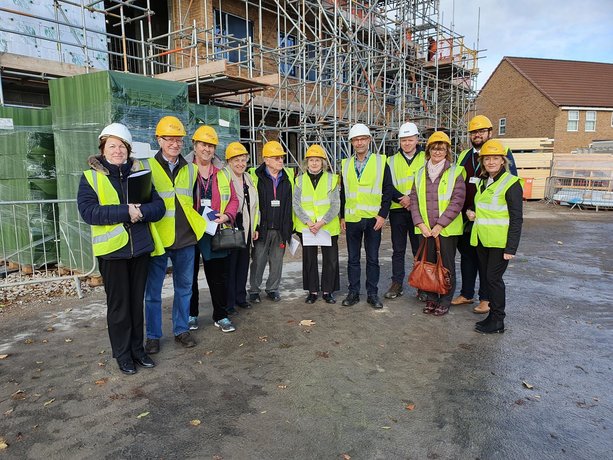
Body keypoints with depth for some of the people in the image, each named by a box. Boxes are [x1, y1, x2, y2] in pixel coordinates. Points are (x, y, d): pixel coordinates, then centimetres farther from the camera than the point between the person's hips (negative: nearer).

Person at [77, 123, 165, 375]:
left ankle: (137, 348, 27)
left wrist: (140, 211, -20)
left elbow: (158, 206, 0)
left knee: (137, 301, 13)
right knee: (118, 304, 7)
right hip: (112, 250, -3)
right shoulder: (91, 176, -1)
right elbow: (88, 211, -15)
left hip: (140, 247, 3)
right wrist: (126, 211, -22)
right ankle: (122, 354, 22)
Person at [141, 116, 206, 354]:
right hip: (157, 238, -3)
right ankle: (153, 335, 21)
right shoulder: (146, 166, -2)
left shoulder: (190, 169, 10)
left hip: (185, 238, 4)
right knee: (153, 290, 6)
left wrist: (203, 223, 8)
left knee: (184, 287, 13)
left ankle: (181, 329, 28)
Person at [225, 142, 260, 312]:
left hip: (246, 228, 7)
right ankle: (229, 301, 9)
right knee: (230, 264, -2)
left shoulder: (249, 179, 16)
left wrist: (255, 227, 16)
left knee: (243, 263, 13)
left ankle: (240, 297, 25)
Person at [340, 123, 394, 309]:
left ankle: (372, 294, 16)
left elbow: (388, 190, 0)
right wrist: (342, 216, 8)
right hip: (352, 218, 2)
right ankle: (353, 293, 19)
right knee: (353, 258, 9)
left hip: (373, 218, -2)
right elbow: (342, 192, 14)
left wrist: (382, 214, -8)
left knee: (373, 259, 6)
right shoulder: (345, 164, 10)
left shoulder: (381, 162, 2)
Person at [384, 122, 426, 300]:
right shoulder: (392, 161, 9)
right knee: (398, 250, 7)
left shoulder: (425, 159, 5)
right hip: (398, 210, 1)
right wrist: (402, 198, -15)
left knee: (420, 249, 3)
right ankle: (397, 283, 15)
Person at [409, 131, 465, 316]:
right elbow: (414, 199, 6)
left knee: (447, 266, 5)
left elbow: (457, 201, -11)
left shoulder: (455, 172, -4)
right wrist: (421, 224, -6)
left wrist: (440, 225, -15)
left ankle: (445, 301, 19)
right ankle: (431, 298, 25)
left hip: (447, 229, -3)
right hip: (425, 229, 4)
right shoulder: (421, 173, 9)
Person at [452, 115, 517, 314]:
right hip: (465, 218, 5)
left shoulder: (503, 154, 0)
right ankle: (466, 294, 25)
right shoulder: (463, 156, 14)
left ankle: (486, 298, 16)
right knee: (467, 256, 12)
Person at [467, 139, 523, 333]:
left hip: (499, 242, -7)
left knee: (493, 278, -5)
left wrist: (511, 247, -17)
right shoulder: (483, 182, 13)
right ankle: (493, 315, 23)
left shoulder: (511, 183, -10)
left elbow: (516, 218, -13)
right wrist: (472, 213, 5)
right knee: (487, 277, 11)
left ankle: (497, 321, 7)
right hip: (482, 239, 7)